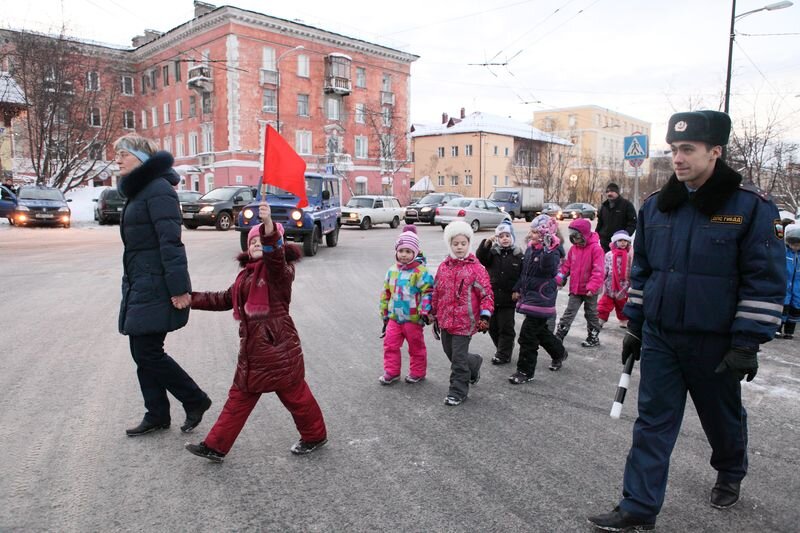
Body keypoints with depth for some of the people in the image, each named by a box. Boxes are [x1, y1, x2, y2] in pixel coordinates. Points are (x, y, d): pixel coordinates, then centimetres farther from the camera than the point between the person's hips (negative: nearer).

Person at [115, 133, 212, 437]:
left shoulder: (158, 190, -13)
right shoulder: (137, 191, 17)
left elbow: (170, 242, -20)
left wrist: (178, 288, -24)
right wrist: (132, 284, 20)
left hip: (156, 288, -10)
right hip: (139, 286, 10)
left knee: (148, 352, -5)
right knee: (142, 352, 12)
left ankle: (196, 401, 11)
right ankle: (156, 415, 23)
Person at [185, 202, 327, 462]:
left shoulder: (278, 269, -12)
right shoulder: (247, 273, 12)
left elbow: (275, 254, -36)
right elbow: (225, 299, 22)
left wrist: (269, 226, -54)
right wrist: (191, 298, 20)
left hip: (277, 346, -8)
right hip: (252, 347, 8)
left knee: (295, 394, 9)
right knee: (239, 397, 15)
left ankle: (316, 435, 30)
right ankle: (216, 446, 25)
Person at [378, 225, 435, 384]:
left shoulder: (421, 271, -13)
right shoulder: (392, 270, 6)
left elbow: (428, 292, -15)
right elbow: (386, 292, 14)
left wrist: (425, 312, -21)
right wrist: (384, 312, 15)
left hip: (413, 318, -5)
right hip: (394, 317, 5)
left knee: (416, 346, 10)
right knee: (390, 344, 6)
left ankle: (418, 372, 27)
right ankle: (391, 372, 20)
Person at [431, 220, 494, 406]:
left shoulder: (476, 268, -10)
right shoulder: (443, 267, 5)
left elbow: (486, 293, -9)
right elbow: (436, 292, 14)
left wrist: (485, 316, -17)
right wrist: (435, 314, 18)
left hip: (465, 321, -6)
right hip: (445, 320, 6)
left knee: (458, 356, -2)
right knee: (450, 352, 18)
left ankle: (458, 391, 14)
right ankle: (474, 363, 46)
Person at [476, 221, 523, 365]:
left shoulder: (518, 255, -1)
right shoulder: (492, 253, 1)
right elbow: (480, 257, -19)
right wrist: (486, 243, -32)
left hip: (508, 299, -2)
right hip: (492, 296, 3)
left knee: (506, 327, 2)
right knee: (492, 326, 12)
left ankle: (503, 355, 13)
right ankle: (503, 348, 32)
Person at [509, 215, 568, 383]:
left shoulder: (552, 252, -16)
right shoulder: (530, 248, 8)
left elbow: (549, 270, -35)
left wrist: (547, 250, -45)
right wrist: (518, 288, 21)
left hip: (541, 298, -8)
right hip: (529, 295, 9)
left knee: (528, 334, -7)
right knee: (540, 330, 21)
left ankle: (525, 371, 4)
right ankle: (559, 353, 45)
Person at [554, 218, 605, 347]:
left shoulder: (595, 248, -15)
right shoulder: (573, 248, 4)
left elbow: (598, 270, -19)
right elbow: (567, 266, 11)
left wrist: (592, 287, -24)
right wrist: (558, 280, 0)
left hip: (589, 291, -5)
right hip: (575, 289, 5)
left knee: (591, 314, 12)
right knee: (569, 313, 4)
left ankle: (593, 338, 27)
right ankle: (558, 337, 5)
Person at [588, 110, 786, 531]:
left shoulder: (751, 207, -11)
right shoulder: (655, 206, 2)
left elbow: (765, 282, -11)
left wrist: (747, 344, -14)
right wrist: (634, 326, 10)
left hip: (715, 344, -3)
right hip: (659, 338, 3)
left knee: (723, 417, 19)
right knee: (652, 422, 4)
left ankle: (730, 474, 49)